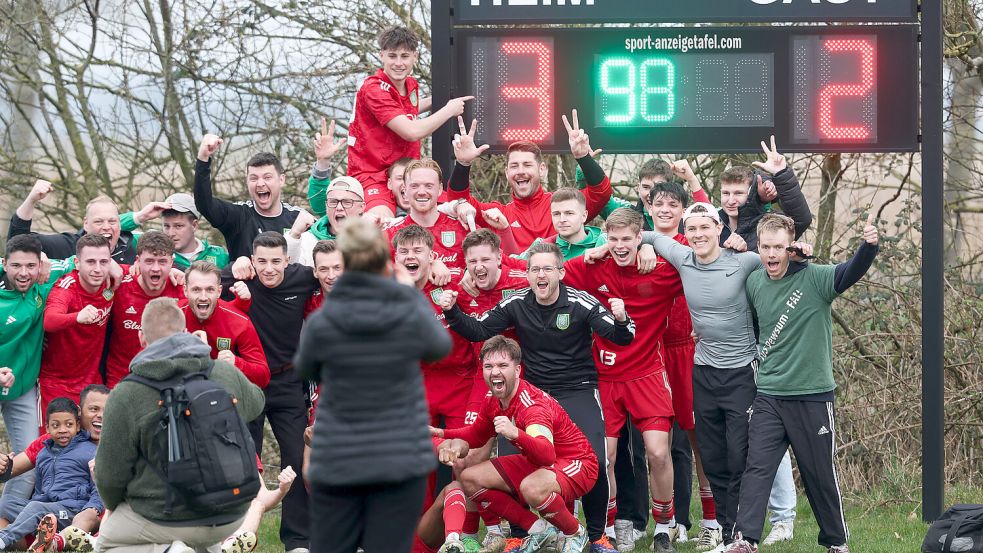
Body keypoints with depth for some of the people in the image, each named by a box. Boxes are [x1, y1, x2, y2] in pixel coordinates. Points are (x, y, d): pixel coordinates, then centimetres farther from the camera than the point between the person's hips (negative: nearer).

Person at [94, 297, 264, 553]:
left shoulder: (125, 395, -15)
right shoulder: (228, 374, -4)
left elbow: (110, 475, -8)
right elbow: (256, 402, 22)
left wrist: (115, 507, 15)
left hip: (169, 520, -6)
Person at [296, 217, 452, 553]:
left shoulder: (321, 323, -9)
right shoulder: (410, 317, -10)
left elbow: (307, 371, 12)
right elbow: (441, 347, 14)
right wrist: (411, 292, 22)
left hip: (335, 465, 1)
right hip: (400, 464, -1)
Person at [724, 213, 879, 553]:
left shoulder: (814, 278, -12)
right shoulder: (754, 283, 2)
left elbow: (853, 271, -32)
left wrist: (868, 246, -49)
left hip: (813, 397, -3)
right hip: (768, 396, 3)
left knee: (821, 474, 7)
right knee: (757, 467, -6)